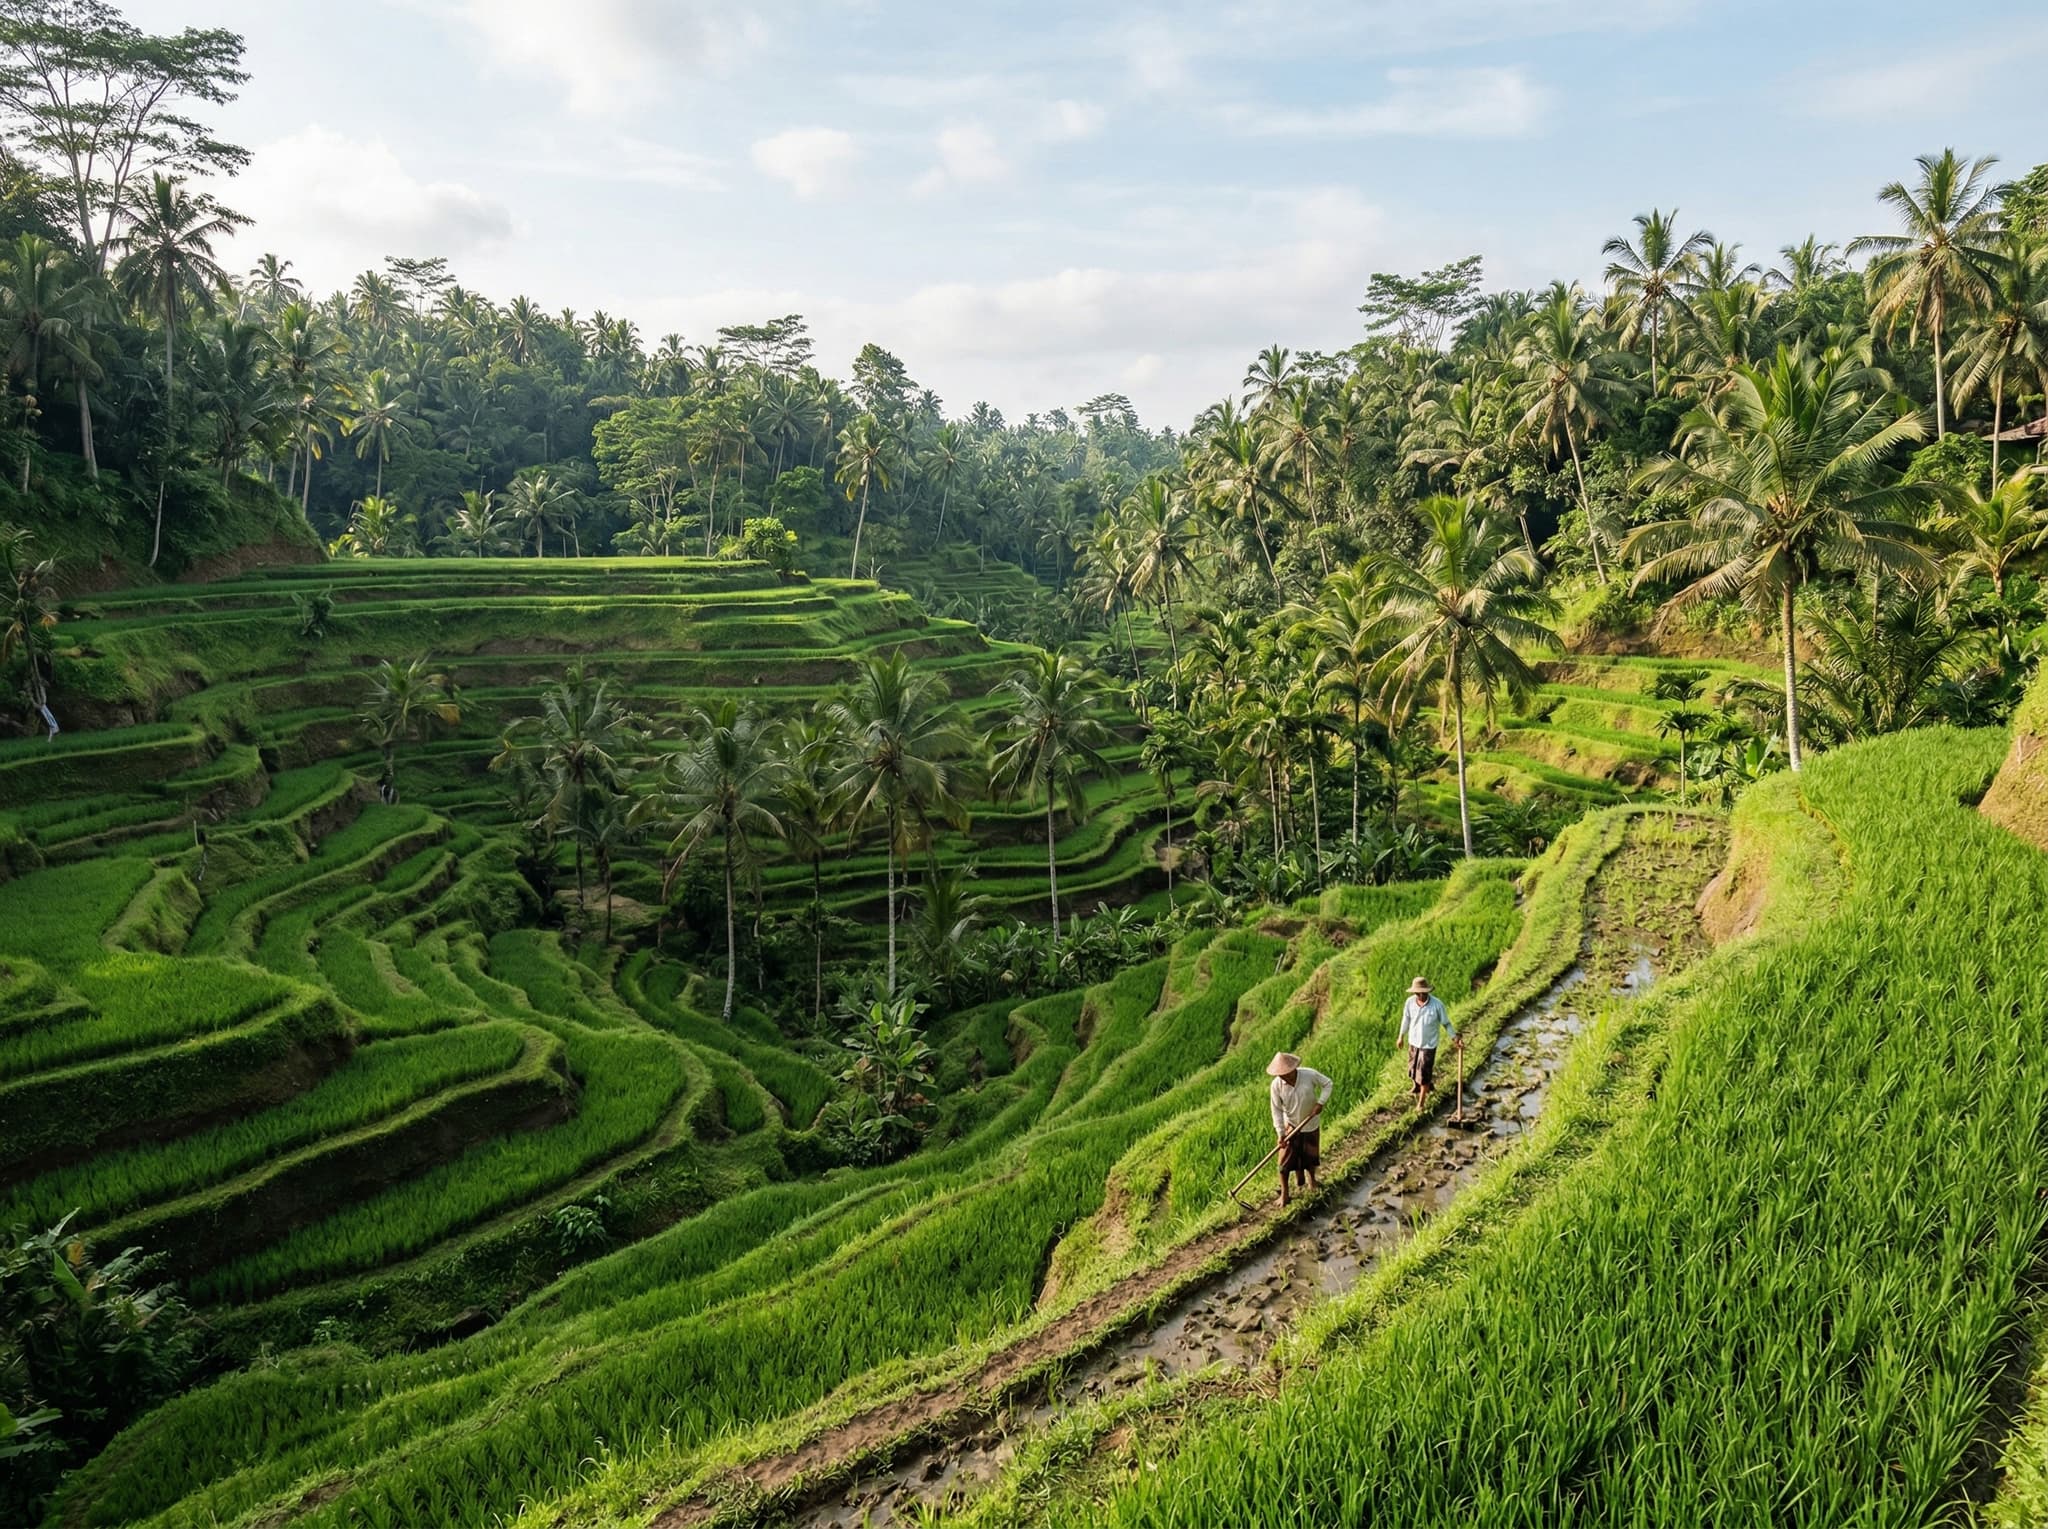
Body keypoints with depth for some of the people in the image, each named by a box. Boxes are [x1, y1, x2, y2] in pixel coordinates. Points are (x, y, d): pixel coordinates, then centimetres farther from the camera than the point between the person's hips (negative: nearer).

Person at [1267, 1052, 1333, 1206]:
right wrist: (1280, 1133, -16)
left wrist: (1320, 1102, -19)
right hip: (1290, 1125, 0)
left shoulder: (1310, 1074, -24)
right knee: (1286, 1159, -2)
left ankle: (1311, 1180, 46)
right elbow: (1277, 1110, -14)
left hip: (1311, 1123, 1)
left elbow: (1328, 1084, -7)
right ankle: (1284, 1193, 12)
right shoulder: (1276, 1085, -22)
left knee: (1311, 1155, 18)